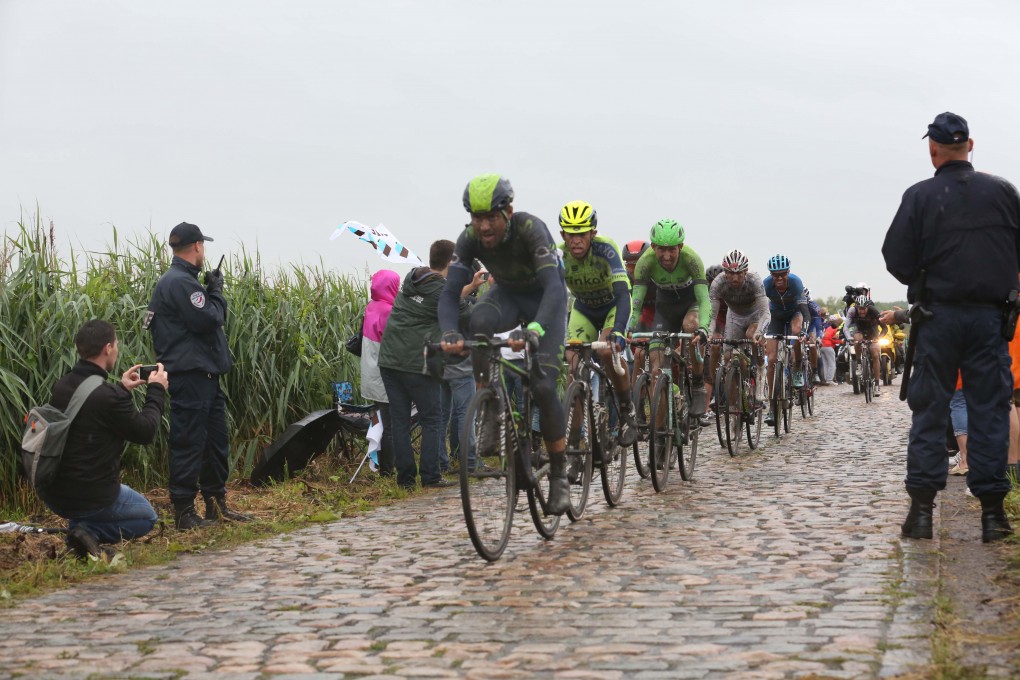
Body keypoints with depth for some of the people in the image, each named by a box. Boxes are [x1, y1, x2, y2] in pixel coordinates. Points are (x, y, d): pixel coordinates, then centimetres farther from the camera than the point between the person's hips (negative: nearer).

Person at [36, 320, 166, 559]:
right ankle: (90, 531, -6)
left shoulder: (62, 387, -2)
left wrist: (121, 388, 22)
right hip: (90, 497, -7)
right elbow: (145, 432, -11)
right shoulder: (109, 396, -25)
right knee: (147, 518, 21)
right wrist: (156, 391, 1)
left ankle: (79, 526, 10)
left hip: (52, 493, 7)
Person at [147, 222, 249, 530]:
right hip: (190, 377, -11)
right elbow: (208, 319, -21)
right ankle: (183, 511, -1)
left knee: (216, 439, 16)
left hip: (203, 375, 11)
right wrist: (216, 291, -6)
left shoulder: (183, 280, 18)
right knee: (188, 443, -6)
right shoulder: (180, 282, -16)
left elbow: (210, 317, 19)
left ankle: (216, 502, 25)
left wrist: (212, 290, 8)